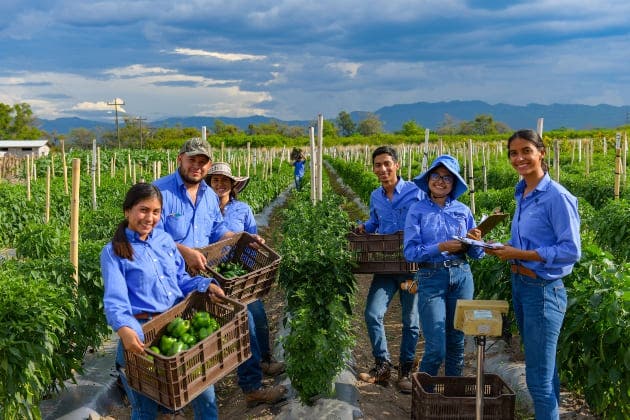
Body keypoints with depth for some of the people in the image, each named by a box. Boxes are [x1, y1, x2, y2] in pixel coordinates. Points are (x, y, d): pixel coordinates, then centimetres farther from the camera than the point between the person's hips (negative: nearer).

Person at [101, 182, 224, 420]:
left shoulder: (165, 240, 11)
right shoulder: (113, 253, -5)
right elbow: (115, 299, -17)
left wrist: (206, 284, -3)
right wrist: (124, 329, -36)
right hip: (141, 329, -4)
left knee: (204, 388, 4)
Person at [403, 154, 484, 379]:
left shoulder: (463, 210, 9)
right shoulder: (417, 210, 0)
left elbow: (477, 254, 10)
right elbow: (410, 251, -9)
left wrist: (474, 241, -12)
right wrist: (441, 247, -20)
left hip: (461, 276, 3)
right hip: (431, 278, -3)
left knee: (457, 343, 10)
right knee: (436, 348, -5)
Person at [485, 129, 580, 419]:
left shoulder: (557, 197, -17)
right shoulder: (521, 193, 8)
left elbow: (571, 251, -19)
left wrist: (519, 254, -20)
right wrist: (504, 250, -1)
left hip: (543, 290, -8)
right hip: (519, 284, 8)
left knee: (539, 376, 1)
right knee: (542, 365, 20)